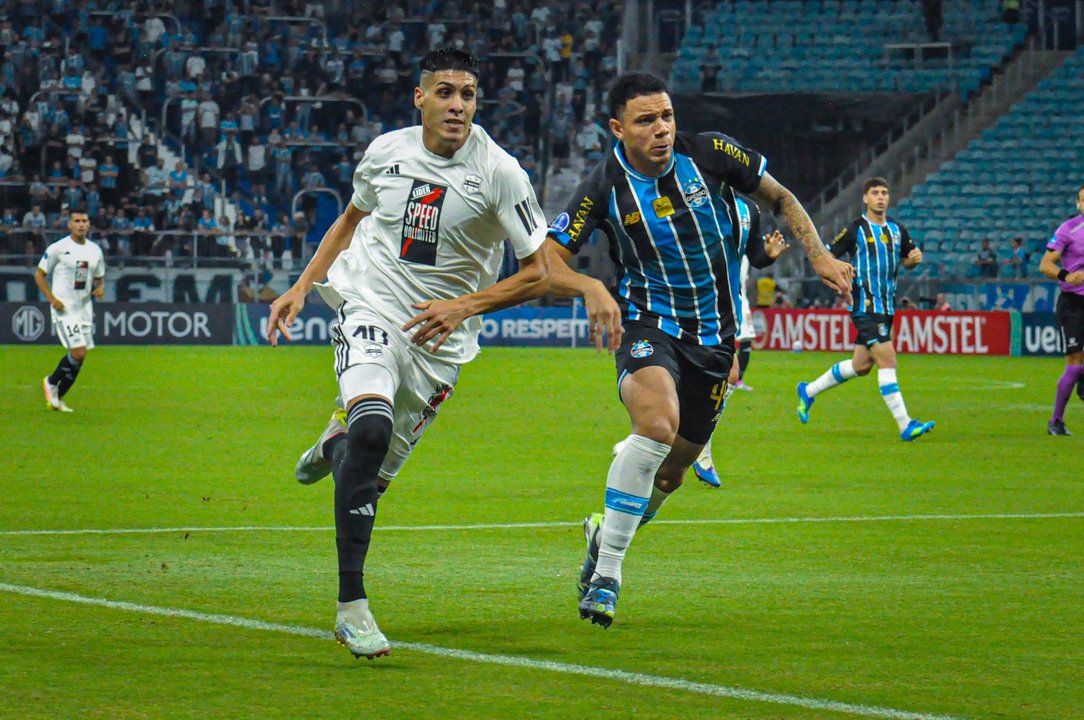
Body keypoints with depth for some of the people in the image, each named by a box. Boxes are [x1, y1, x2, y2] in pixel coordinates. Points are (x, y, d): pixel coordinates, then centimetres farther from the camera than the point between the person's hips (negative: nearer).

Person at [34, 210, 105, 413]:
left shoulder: (95, 250, 9)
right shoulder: (58, 248, -7)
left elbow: (99, 278, 21)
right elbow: (39, 275, -2)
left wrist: (100, 288, -3)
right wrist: (52, 299, -14)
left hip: (85, 308, 6)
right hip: (64, 308, -6)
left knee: (79, 358, 5)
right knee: (78, 353, -17)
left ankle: (56, 397, 19)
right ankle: (51, 382, 8)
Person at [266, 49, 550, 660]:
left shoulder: (499, 172, -11)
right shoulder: (387, 151, -2)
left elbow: (539, 274, -8)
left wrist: (465, 305, -20)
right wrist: (302, 286, 11)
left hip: (440, 336, 1)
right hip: (371, 309, -1)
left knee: (375, 474, 7)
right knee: (372, 427, -29)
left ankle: (335, 443, 48)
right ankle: (352, 604, -28)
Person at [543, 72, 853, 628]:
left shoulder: (709, 154, -10)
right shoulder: (605, 186, -14)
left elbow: (779, 196, 7)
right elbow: (547, 262, -11)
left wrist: (819, 255, -5)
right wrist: (590, 288, -31)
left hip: (715, 333, 3)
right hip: (647, 325, -3)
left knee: (670, 470, 8)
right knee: (657, 421, -33)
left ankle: (604, 533, 41)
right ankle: (606, 573, -24)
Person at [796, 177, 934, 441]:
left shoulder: (897, 229, 10)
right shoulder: (855, 230, -7)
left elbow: (906, 260, 23)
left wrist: (915, 257, 0)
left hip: (886, 307, 7)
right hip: (865, 307, -7)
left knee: (861, 365, 14)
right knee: (887, 360, -15)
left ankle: (809, 391, 33)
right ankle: (905, 425, -17)